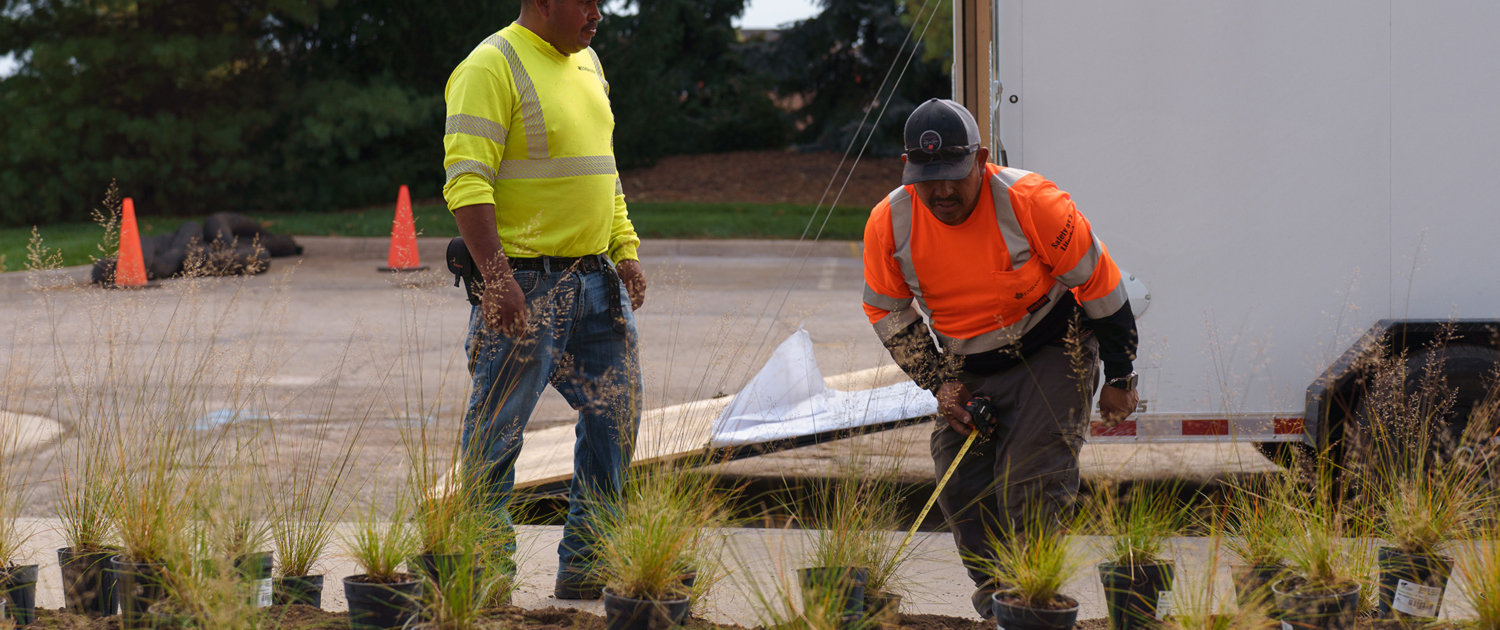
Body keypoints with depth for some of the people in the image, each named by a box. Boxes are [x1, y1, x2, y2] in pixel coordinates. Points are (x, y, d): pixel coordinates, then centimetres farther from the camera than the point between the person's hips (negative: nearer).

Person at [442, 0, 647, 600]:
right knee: (496, 430, -1)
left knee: (616, 415, 6)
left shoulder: (586, 63, 15)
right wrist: (497, 276, -25)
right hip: (524, 285, -8)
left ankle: (584, 563, 14)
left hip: (596, 280, 8)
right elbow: (467, 182, -18)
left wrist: (625, 249, 14)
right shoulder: (492, 67, -12)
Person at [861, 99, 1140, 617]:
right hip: (968, 369, 5)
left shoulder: (1029, 202, -24)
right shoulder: (890, 224, -14)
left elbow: (1099, 283, -13)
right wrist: (938, 382, -2)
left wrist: (1119, 380, -6)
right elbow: (886, 311, 4)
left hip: (1050, 355, -5)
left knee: (1030, 487, -15)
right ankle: (995, 600, 16)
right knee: (960, 488, 0)